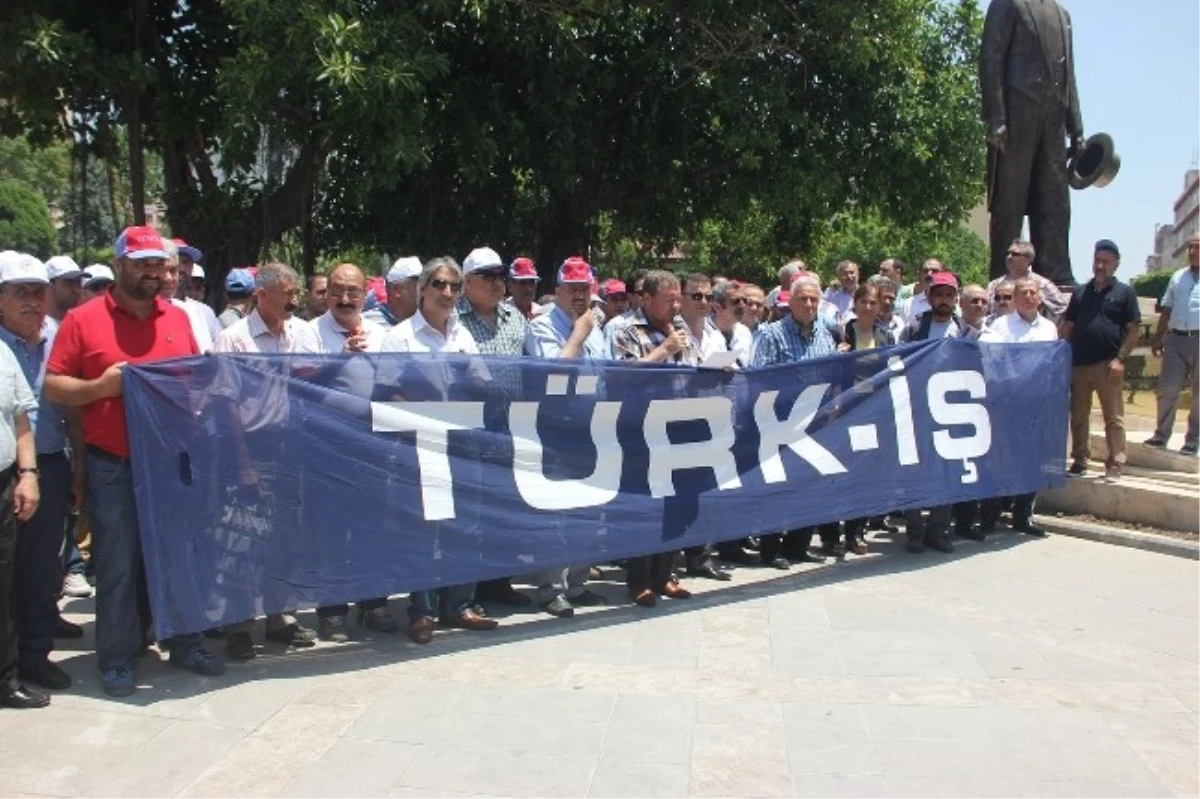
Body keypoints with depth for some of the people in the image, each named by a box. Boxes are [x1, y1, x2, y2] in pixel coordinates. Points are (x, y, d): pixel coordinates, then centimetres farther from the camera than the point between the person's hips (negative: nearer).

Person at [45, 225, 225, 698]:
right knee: (117, 565, 3)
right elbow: (53, 387, -4)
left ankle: (183, 643, 25)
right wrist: (101, 386, -18)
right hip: (113, 465, -4)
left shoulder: (178, 318, 10)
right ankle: (117, 657, 15)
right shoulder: (83, 319, -2)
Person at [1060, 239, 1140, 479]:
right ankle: (1079, 462, 18)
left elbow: (1134, 330, -2)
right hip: (1078, 364, 4)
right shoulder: (1080, 292, 13)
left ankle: (1115, 465, 3)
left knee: (1114, 418, -1)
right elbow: (1067, 327, 14)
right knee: (1078, 417, 9)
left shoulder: (1125, 293, 3)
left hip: (1108, 365, -4)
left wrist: (1120, 358, -12)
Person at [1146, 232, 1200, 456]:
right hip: (1176, 339, 4)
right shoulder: (1178, 277, 13)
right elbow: (1166, 310, 16)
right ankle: (1161, 435, 14)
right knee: (1167, 390, 3)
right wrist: (1158, 339, 13)